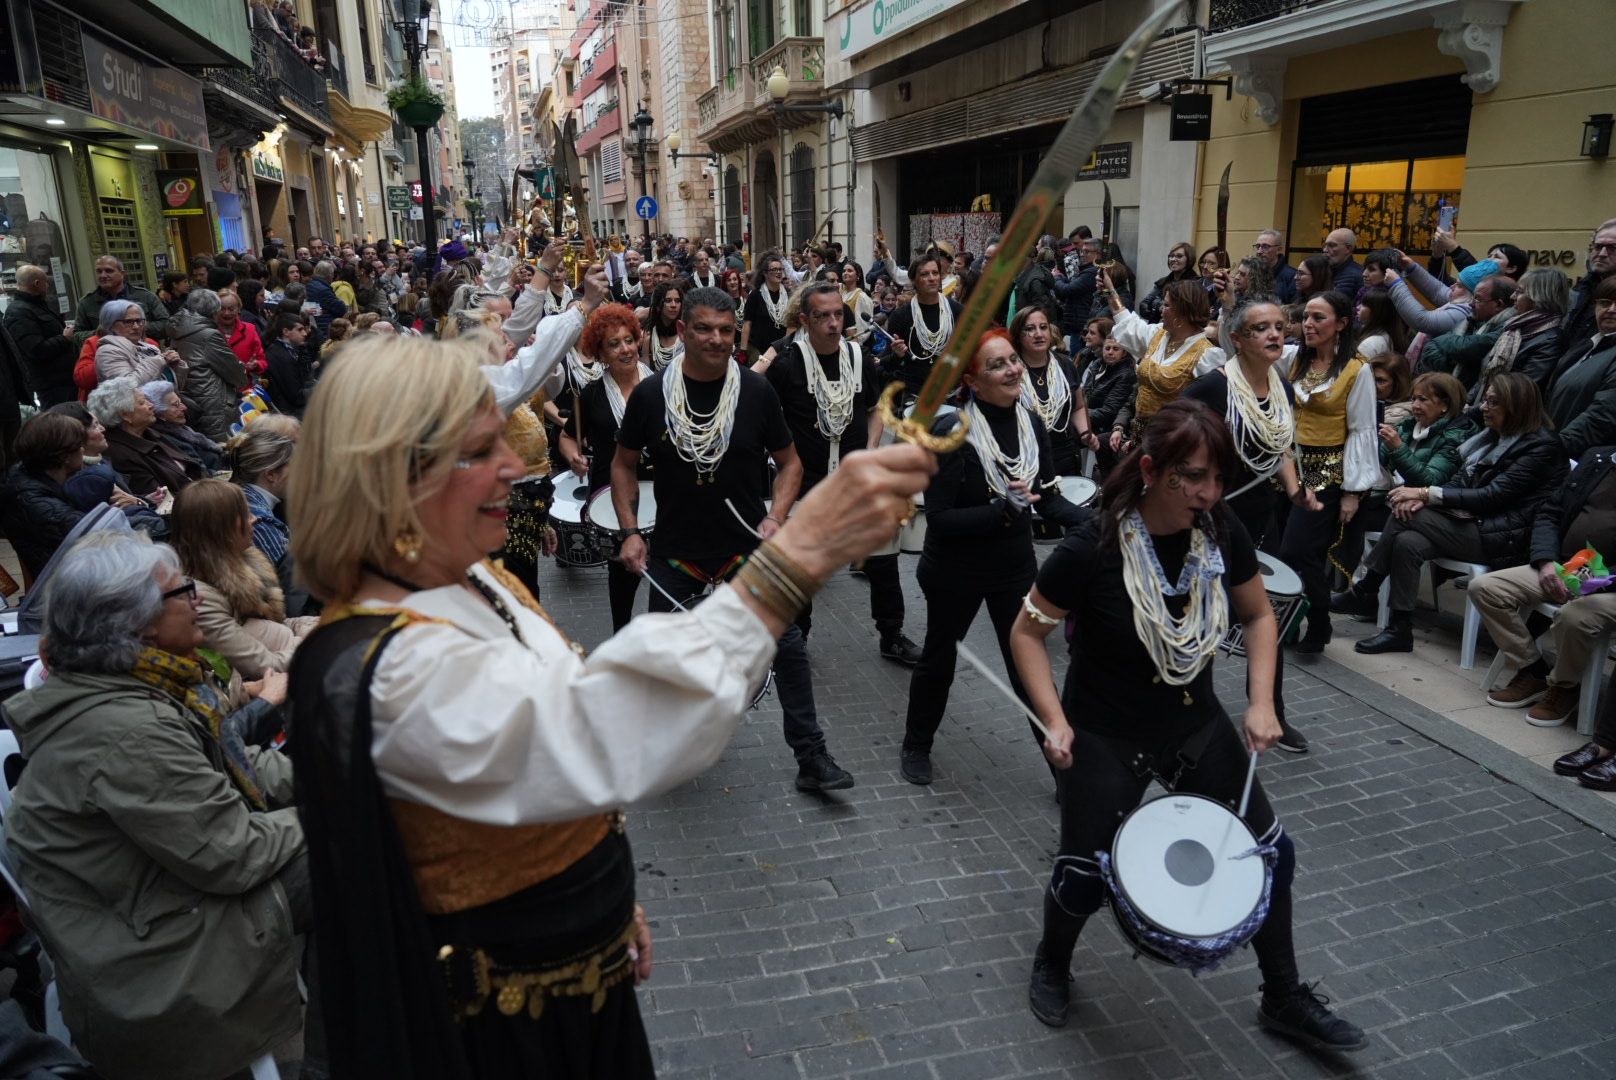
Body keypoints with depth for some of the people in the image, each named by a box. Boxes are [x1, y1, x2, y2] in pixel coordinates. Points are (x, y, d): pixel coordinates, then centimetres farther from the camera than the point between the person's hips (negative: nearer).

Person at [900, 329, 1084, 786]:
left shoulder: (1031, 423, -6)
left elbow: (1050, 500, 2)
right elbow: (938, 517, -23)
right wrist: (1002, 509, -33)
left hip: (1015, 565, 3)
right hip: (956, 571, -3)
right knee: (939, 659, 18)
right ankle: (916, 746, 42)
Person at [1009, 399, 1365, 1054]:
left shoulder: (1221, 532, -11)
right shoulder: (1092, 548, -24)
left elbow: (1259, 615, 6)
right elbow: (1027, 632, -14)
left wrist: (1260, 701, -5)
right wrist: (1054, 721, -21)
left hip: (1197, 724, 5)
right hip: (1104, 738, -4)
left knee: (1270, 852, 11)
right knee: (1086, 875, 6)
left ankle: (1284, 1000, 36)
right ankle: (1052, 965, 41)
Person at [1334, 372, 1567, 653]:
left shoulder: (1542, 446, -10)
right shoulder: (1492, 437, 15)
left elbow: (1492, 496, -18)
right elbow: (1460, 481, 10)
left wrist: (1426, 493, -19)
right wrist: (1422, 498, -11)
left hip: (1504, 538, -8)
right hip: (1474, 524, 8)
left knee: (1406, 516, -20)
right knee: (1406, 542, -17)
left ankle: (1364, 592, -9)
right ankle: (1399, 630, -13)